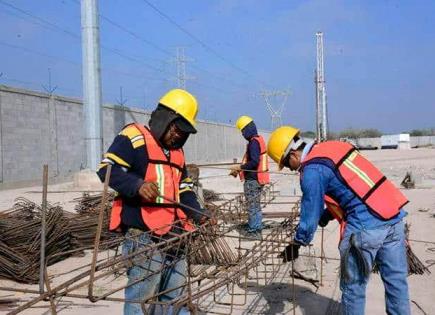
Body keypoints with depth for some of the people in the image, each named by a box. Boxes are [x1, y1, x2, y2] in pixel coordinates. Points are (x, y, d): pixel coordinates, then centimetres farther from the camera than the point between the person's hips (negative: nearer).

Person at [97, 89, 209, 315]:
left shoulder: (177, 152, 21)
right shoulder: (133, 137, -5)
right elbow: (107, 169, -16)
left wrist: (198, 214, 10)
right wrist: (138, 186, -30)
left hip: (174, 235, 9)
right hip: (144, 235, -8)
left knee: (175, 293, 17)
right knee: (141, 294, -5)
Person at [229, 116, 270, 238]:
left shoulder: (253, 142, -18)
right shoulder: (259, 139, 12)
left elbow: (254, 162, -26)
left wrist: (240, 167, -16)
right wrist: (240, 169, 14)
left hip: (252, 179, -10)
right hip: (258, 178, 10)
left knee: (252, 206, -2)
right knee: (256, 205, 19)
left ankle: (253, 231, 3)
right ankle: (257, 228, 29)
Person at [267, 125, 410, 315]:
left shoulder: (312, 170, -10)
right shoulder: (333, 147, 15)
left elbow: (310, 212, -4)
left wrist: (297, 244, 9)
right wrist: (328, 214, 27)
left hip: (366, 226, -8)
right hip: (394, 215, 9)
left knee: (353, 287, 9)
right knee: (396, 281, 15)